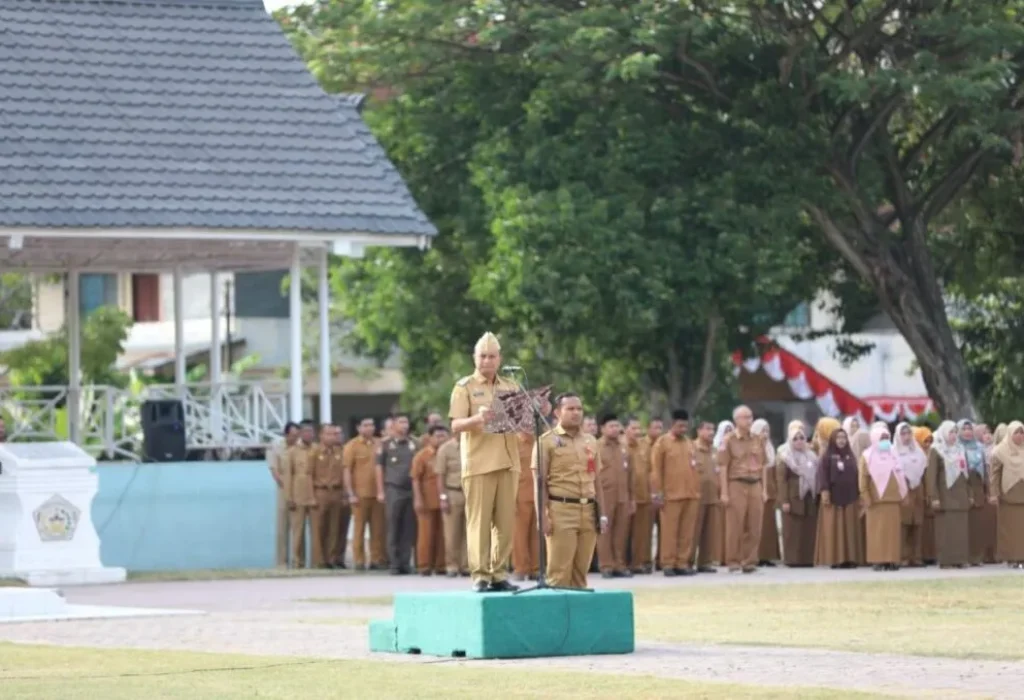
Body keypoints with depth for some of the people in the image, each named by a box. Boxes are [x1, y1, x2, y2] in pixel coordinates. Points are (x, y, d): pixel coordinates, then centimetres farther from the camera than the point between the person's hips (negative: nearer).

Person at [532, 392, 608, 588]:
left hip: (588, 511, 5)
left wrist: (602, 514, 13)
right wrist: (543, 516, -13)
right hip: (561, 510, -5)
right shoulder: (547, 441, -1)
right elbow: (540, 482, -5)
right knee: (560, 571, -8)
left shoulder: (590, 441, 16)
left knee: (581, 570, 6)